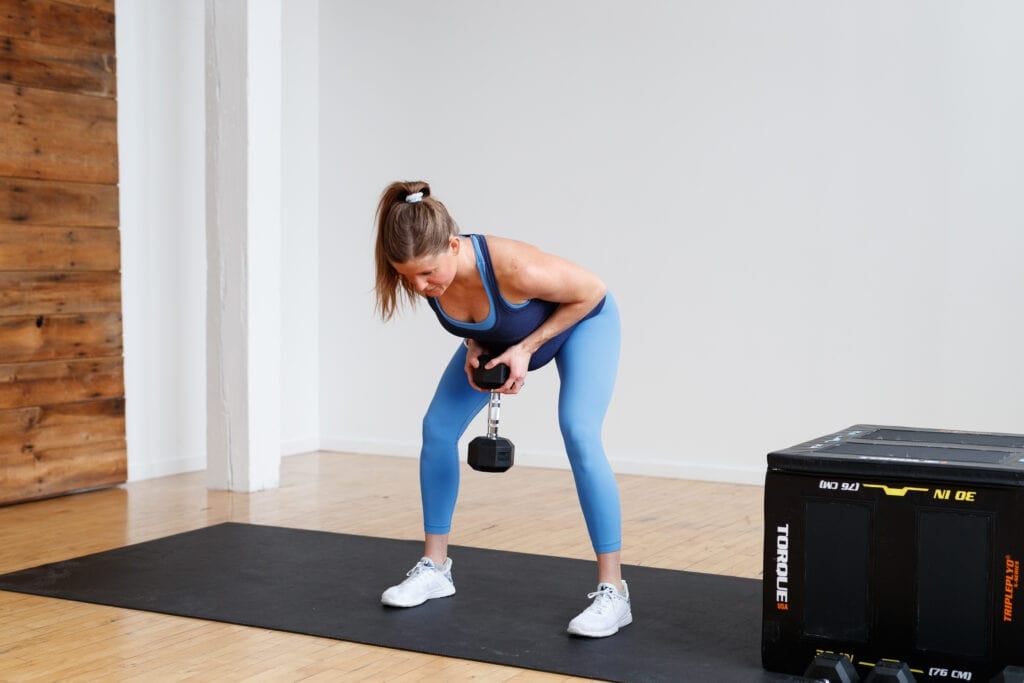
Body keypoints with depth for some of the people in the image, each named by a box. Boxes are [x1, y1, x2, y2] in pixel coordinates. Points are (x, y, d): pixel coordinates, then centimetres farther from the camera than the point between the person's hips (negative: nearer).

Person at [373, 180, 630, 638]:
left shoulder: (514, 268, -45)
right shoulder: (421, 273, -28)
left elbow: (592, 292, -26)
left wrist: (526, 348, -27)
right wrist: (473, 347, -20)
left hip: (580, 319, -5)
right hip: (502, 336, 6)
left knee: (578, 434, -25)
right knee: (437, 428, -3)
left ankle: (612, 591, -17)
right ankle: (434, 568, 12)